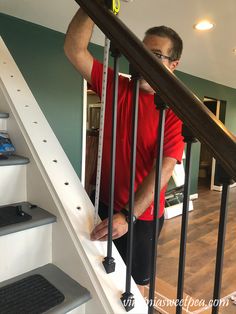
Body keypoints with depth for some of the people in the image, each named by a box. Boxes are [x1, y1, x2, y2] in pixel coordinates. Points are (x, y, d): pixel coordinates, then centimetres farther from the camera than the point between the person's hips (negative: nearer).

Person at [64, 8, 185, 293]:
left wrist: (128, 216, -30)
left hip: (142, 214, -3)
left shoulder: (174, 110, -13)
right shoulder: (115, 86, -1)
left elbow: (165, 167, -23)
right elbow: (74, 49, -5)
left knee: (135, 281, 17)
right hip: (102, 202, 4)